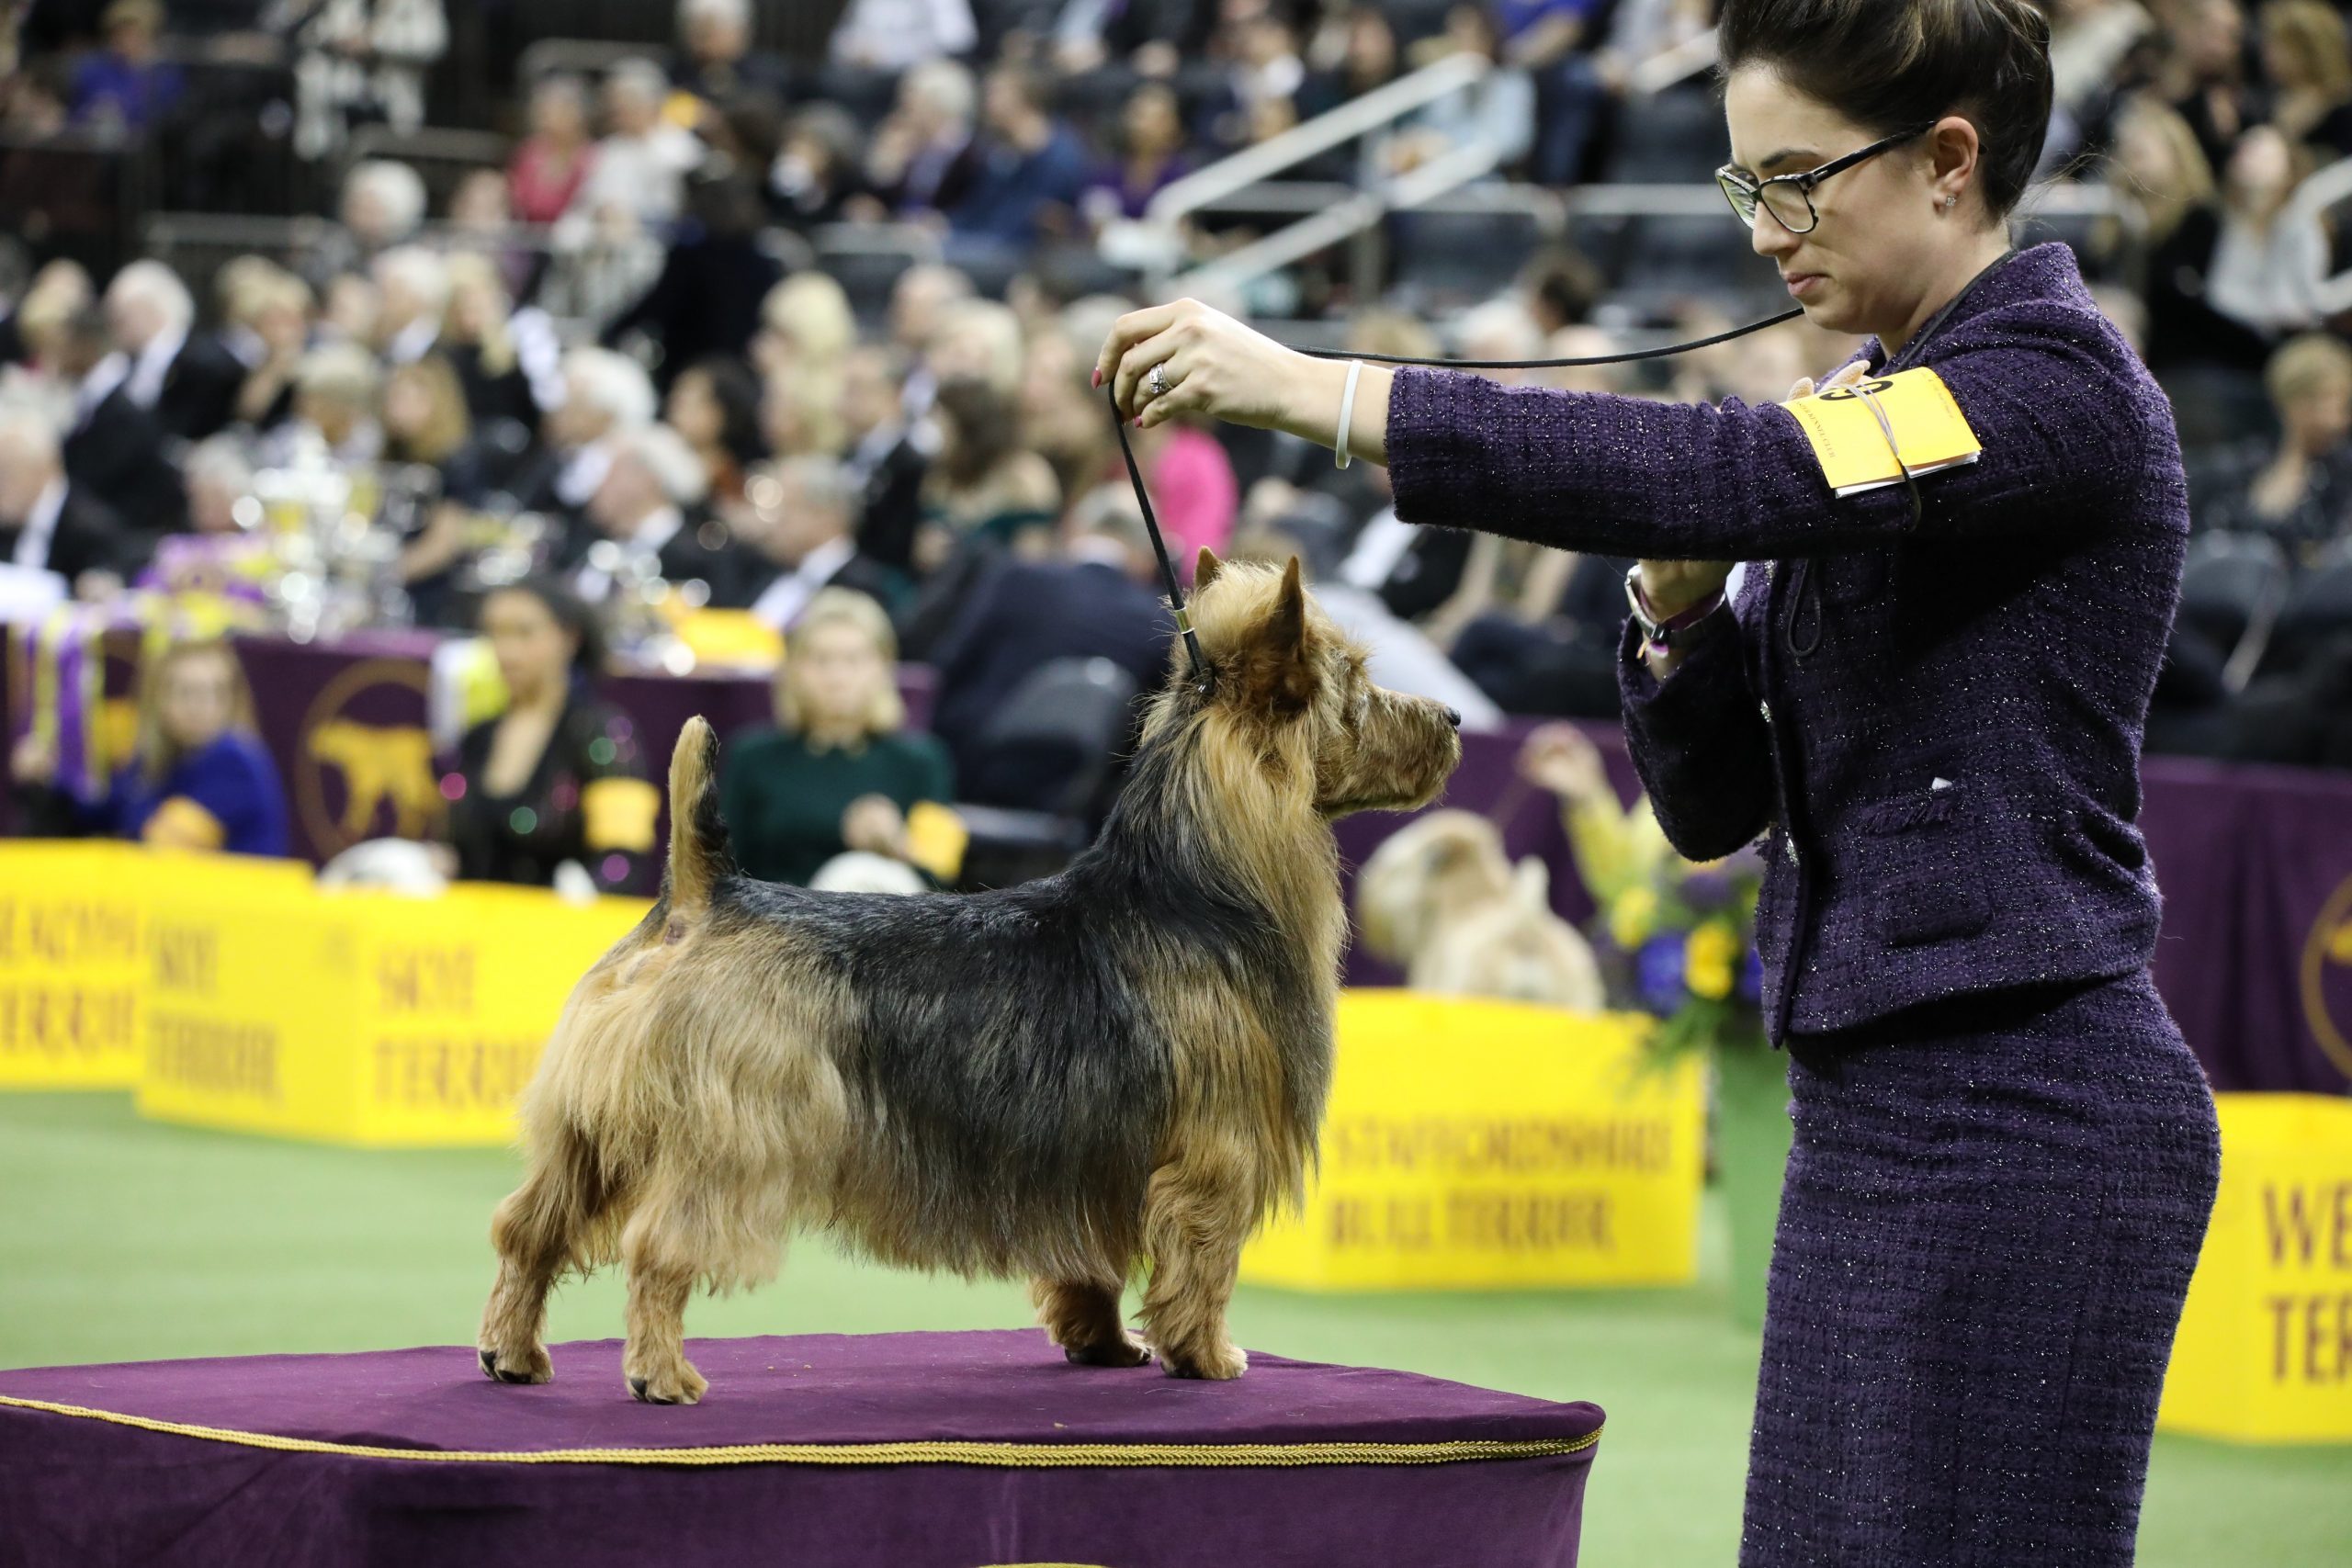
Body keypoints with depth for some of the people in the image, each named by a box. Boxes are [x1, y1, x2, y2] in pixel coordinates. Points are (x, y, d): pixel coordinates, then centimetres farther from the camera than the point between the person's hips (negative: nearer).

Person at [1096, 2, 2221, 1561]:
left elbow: (1717, 469, -28)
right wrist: (1682, 613, -6)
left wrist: (1314, 392, -28)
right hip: (1870, 1111, 9)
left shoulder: (2064, 388, -12)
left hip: (2021, 1117, -9)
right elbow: (1717, 805, 15)